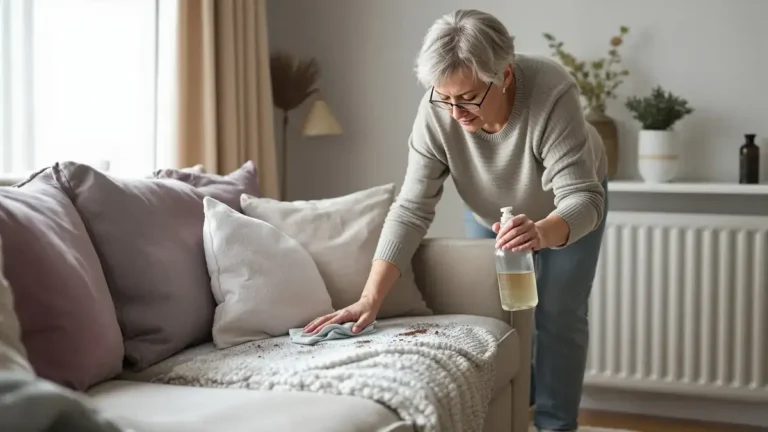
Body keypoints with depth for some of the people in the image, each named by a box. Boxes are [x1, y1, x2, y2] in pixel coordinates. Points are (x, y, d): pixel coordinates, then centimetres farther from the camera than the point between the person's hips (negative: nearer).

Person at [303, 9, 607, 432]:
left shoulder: (551, 94, -40)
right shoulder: (436, 112, -32)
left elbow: (582, 199, -41)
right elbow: (411, 209, -31)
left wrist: (541, 233, -63)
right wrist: (369, 299, -38)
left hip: (568, 209, -2)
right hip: (489, 211, 3)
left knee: (558, 318, -5)